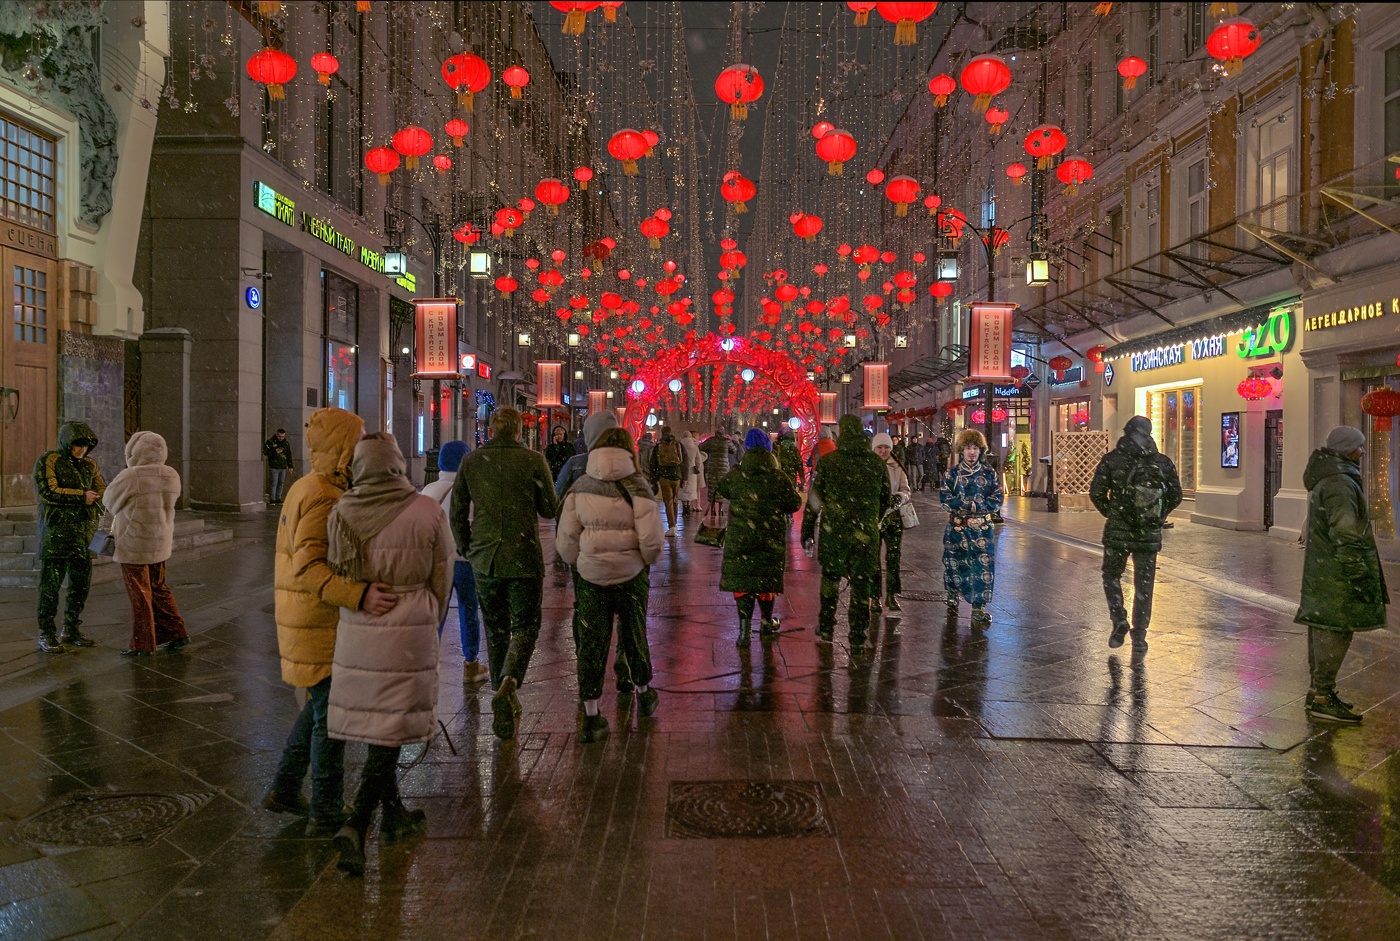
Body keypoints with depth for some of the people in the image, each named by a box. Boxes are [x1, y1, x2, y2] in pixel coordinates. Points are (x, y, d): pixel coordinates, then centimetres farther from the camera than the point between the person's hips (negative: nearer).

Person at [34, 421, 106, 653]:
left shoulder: (89, 465, 13)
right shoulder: (47, 461, -5)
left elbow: (103, 491, 9)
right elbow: (47, 491, -16)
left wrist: (95, 498, -13)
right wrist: (81, 496, -14)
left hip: (84, 535, 6)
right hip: (56, 534, -6)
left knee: (81, 584, 9)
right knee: (51, 584, -2)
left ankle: (72, 631, 21)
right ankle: (46, 635, 6)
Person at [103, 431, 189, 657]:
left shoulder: (131, 477, -19)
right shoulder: (172, 476, -2)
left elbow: (110, 501, -5)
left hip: (133, 544, -6)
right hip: (160, 543, 6)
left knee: (140, 595, 4)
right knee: (158, 588, 19)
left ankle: (142, 644, 13)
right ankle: (176, 632, 20)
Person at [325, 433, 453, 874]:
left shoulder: (340, 513, -4)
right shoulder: (428, 512, -9)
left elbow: (334, 574, 4)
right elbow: (442, 580, 0)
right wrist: (430, 626, 14)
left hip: (356, 631, 3)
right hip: (410, 630, -3)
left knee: (376, 723, 18)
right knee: (390, 729, 6)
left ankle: (393, 814, 33)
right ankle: (357, 825, -2)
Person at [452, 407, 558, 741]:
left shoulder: (471, 462, 2)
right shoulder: (533, 460, -7)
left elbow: (457, 513, 7)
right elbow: (550, 510, 1)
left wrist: (466, 549, 20)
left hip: (484, 560, 3)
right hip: (524, 559, -3)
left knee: (495, 630, 16)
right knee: (525, 628, 5)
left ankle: (506, 703, 22)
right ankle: (508, 686, -20)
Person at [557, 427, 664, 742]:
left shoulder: (579, 488, -2)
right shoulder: (637, 487, -8)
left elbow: (566, 540, -3)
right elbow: (652, 540, -15)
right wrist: (646, 560, 5)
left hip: (589, 577, 1)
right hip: (631, 577, 0)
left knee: (590, 644, 7)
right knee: (634, 636, 19)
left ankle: (591, 718, 8)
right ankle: (644, 695, 40)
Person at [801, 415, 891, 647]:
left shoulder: (827, 462, -5)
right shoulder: (876, 463, 1)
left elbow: (814, 499, -4)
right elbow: (885, 499, 10)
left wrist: (807, 530, 5)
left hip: (833, 531, -1)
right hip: (866, 533, 1)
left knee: (830, 578, 17)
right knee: (862, 582, 8)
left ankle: (826, 628, 22)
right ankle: (858, 636, 12)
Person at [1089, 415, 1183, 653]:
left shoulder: (1112, 460, -5)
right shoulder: (1163, 463, 2)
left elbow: (1096, 492, -7)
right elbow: (1176, 496, 5)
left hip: (1117, 532, -2)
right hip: (1150, 535, 2)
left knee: (1111, 577, 18)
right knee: (1144, 586, 11)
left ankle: (1119, 620, 1)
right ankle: (1139, 637, 12)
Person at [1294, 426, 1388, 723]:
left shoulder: (1324, 478, 15)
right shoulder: (1340, 482, -18)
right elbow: (1346, 536, -22)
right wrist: (1361, 576, -20)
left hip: (1320, 572, 11)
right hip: (1338, 575, -11)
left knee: (1323, 629, 15)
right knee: (1336, 631, -6)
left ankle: (1318, 692, 24)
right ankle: (1322, 698, -1)